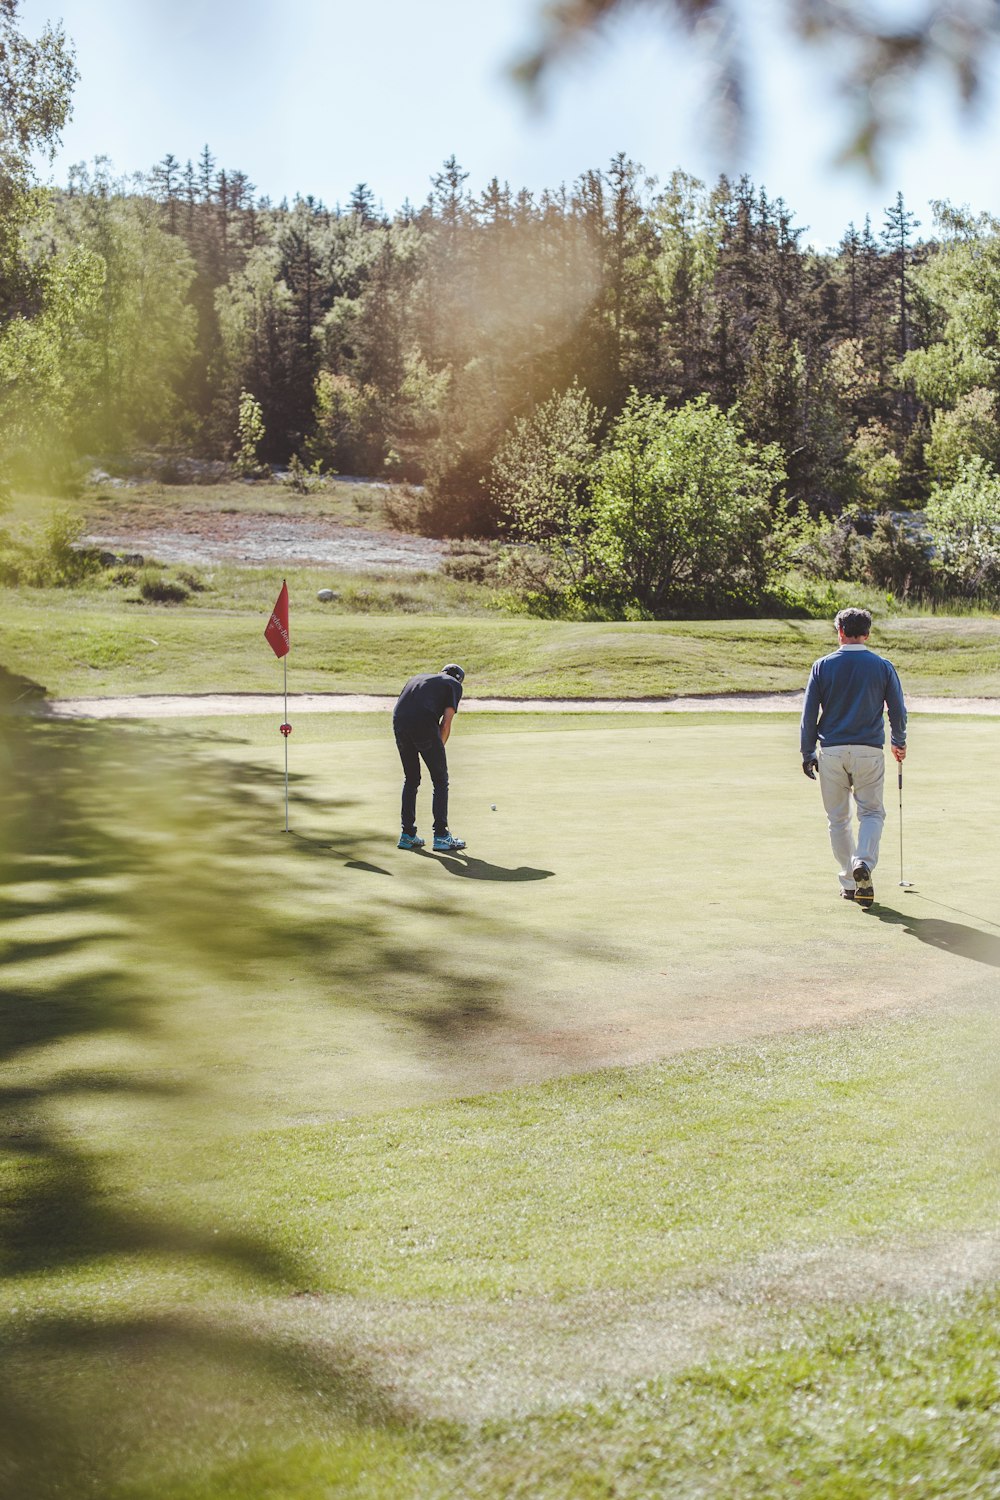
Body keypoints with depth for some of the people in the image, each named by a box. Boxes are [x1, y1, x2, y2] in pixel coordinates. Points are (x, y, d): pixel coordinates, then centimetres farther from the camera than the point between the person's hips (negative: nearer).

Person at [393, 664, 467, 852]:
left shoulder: (418, 678, 33)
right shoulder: (454, 685, 17)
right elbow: (446, 723, 4)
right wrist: (438, 749, 15)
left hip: (399, 723, 5)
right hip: (424, 725, -5)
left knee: (410, 780, 20)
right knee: (440, 780, 8)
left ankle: (407, 835, 20)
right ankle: (441, 837, 6)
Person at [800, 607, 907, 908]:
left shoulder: (823, 666, 1)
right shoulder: (883, 666, 1)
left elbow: (809, 713, 0)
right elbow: (897, 710, 6)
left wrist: (808, 753, 7)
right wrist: (899, 743, 23)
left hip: (831, 750, 1)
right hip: (869, 750, -1)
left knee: (838, 818, 10)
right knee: (872, 812, 8)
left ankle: (849, 882, 12)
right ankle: (863, 863, -17)